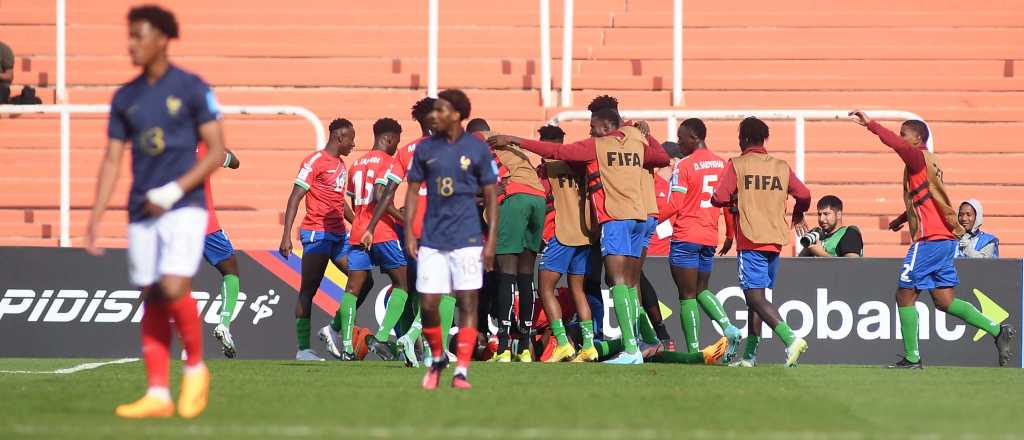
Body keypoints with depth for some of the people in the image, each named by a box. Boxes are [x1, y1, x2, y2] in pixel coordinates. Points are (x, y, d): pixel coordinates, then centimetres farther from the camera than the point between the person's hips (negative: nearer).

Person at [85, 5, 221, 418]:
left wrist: (174, 190, -14)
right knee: (151, 300, 2)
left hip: (183, 209, -5)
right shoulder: (125, 98, 11)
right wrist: (95, 219, 5)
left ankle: (195, 367, 2)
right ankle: (158, 395, 3)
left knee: (174, 289, -20)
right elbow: (112, 159, 12)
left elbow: (216, 152, -4)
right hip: (142, 214, 5)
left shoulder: (192, 89, -3)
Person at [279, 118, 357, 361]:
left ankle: (334, 330, 8)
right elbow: (295, 198, -13)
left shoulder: (341, 165, 18)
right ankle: (303, 349, -7)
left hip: (339, 235, 9)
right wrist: (286, 235, -20)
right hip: (316, 234, -9)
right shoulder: (315, 161, -8)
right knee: (308, 290, -6)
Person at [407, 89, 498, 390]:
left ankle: (462, 370, -2)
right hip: (432, 240, 2)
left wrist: (491, 240, -3)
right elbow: (413, 191, 11)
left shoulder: (478, 149, 0)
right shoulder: (425, 148, 7)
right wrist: (409, 233, 1)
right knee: (428, 305, -2)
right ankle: (437, 358, 21)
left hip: (467, 240, -2)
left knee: (467, 302, -4)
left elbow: (490, 196, 3)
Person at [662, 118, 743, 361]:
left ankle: (694, 351, -3)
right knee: (701, 290, 19)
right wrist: (730, 236, 22)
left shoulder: (684, 166, -10)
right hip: (710, 238, 6)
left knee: (687, 296, 0)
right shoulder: (722, 165, 8)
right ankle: (728, 328, -3)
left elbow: (674, 206, -14)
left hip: (685, 238, -6)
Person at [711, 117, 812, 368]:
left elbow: (719, 198, -8)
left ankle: (791, 339, -30)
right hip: (775, 241, 6)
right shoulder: (781, 167, 9)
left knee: (756, 297, -10)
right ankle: (750, 355, 15)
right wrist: (798, 216, 27)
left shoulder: (737, 165, -3)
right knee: (756, 297, 14)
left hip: (751, 241, -6)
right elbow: (804, 195, 6)